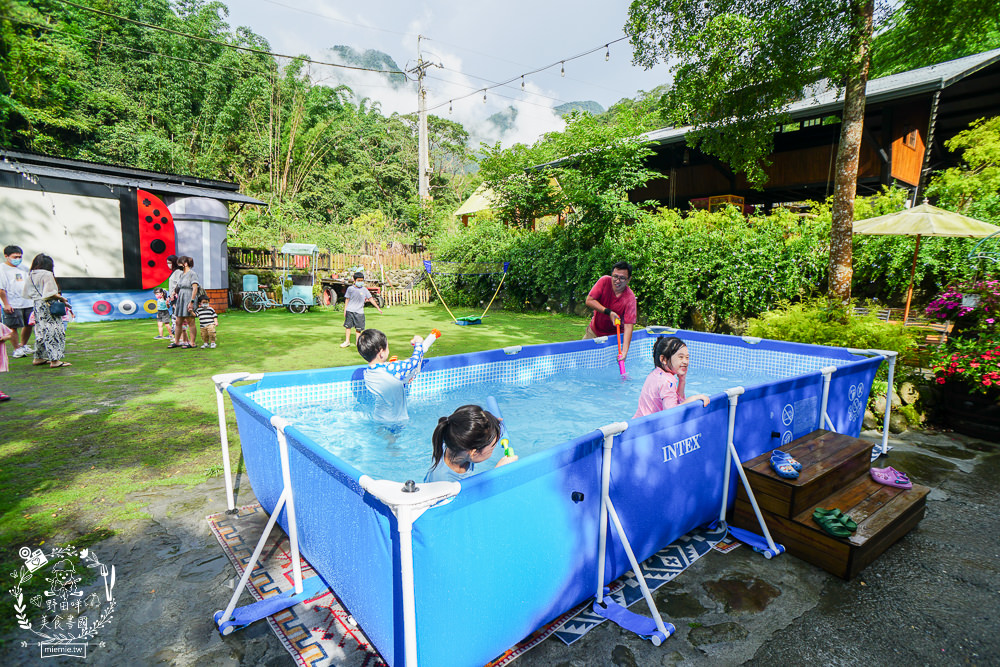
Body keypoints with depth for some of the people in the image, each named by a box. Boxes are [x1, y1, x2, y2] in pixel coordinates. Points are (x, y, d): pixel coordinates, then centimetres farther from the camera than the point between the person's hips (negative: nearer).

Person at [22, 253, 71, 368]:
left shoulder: (31, 275, 10)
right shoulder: (47, 274, -12)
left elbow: (28, 293, 13)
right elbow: (50, 293, -18)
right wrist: (61, 298, -4)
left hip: (37, 306, 8)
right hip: (48, 306, -8)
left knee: (41, 332, 16)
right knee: (53, 332, -7)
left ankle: (38, 358, 22)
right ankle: (55, 360, -10)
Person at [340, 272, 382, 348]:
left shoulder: (364, 289, 4)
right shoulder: (350, 289, 2)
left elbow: (370, 298, 7)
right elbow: (347, 299, 8)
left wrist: (378, 308, 7)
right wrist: (345, 310, 7)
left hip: (359, 311, 0)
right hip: (350, 311, 0)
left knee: (358, 328, 3)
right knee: (347, 325, 3)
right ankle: (347, 341, 15)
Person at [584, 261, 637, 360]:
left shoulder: (630, 298, -24)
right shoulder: (604, 281, -17)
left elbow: (628, 326, -29)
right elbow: (589, 301, -18)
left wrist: (624, 351, -40)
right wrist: (608, 312, -28)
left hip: (614, 336, -2)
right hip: (593, 331, 2)